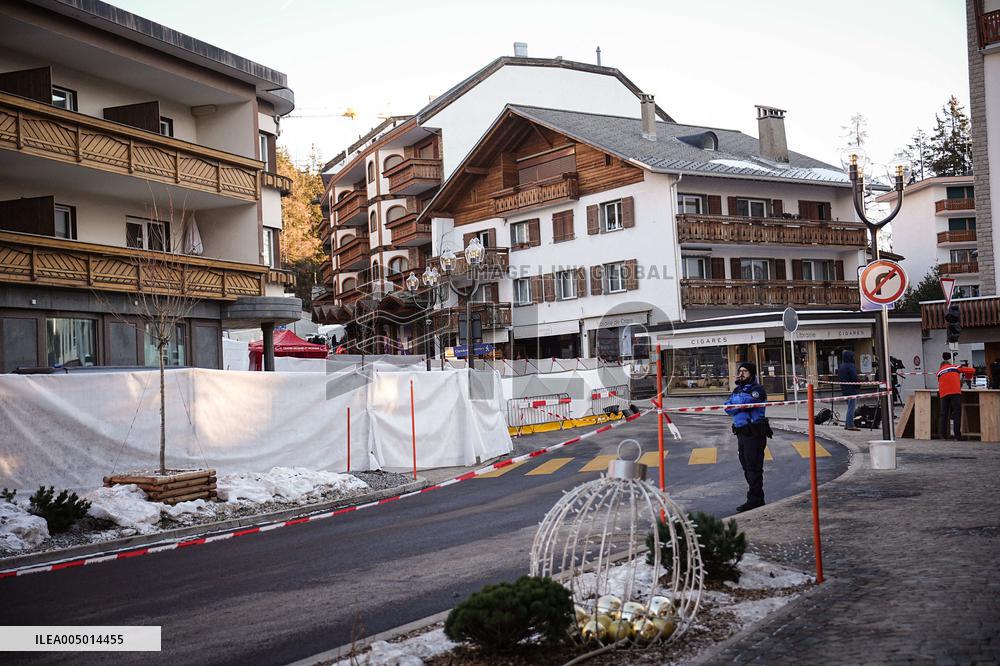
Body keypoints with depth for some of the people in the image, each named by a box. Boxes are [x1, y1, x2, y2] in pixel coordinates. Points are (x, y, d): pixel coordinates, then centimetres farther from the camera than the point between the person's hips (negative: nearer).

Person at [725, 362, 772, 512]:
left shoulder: (757, 389, -9)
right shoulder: (737, 390, 17)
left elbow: (745, 402, -23)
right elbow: (728, 408, 6)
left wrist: (734, 404, -3)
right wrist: (739, 406, -12)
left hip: (754, 433, -9)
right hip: (741, 432, 9)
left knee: (753, 467, -6)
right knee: (747, 467, 14)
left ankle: (754, 500, -2)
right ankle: (758, 498, 25)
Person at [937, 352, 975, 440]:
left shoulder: (939, 372, 25)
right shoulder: (955, 367, 18)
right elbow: (971, 370, 15)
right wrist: (966, 377, 35)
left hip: (943, 393, 2)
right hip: (955, 392, -2)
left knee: (943, 414, 7)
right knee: (957, 414, -1)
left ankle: (943, 434, 5)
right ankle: (958, 435, -5)